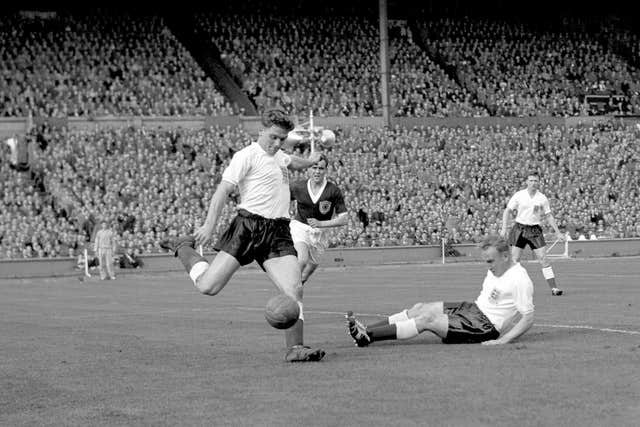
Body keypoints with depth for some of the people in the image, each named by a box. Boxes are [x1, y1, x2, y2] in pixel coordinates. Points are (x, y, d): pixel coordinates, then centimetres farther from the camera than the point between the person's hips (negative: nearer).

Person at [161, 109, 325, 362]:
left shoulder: (279, 156, 22)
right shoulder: (247, 156, -4)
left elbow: (294, 163, 48)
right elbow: (223, 189, -11)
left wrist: (310, 161, 65)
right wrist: (209, 226, -20)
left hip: (279, 232, 6)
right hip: (249, 226, -6)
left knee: (294, 290, -13)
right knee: (208, 286, -8)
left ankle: (295, 348, -8)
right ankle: (183, 248, 20)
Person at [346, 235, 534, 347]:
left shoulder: (519, 279, -19)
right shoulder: (496, 269, 11)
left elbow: (528, 317, -22)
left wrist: (503, 340, -28)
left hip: (487, 326, -9)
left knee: (427, 319, -17)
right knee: (420, 308, -2)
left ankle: (368, 336, -17)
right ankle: (367, 331, -5)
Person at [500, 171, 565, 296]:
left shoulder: (542, 198, 3)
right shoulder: (519, 195, -2)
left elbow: (549, 216, 10)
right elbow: (507, 211, 2)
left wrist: (558, 232, 7)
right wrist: (504, 228, -8)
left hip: (535, 230, 1)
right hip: (520, 228, -1)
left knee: (543, 259, -5)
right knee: (514, 259, -4)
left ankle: (554, 287, -3)